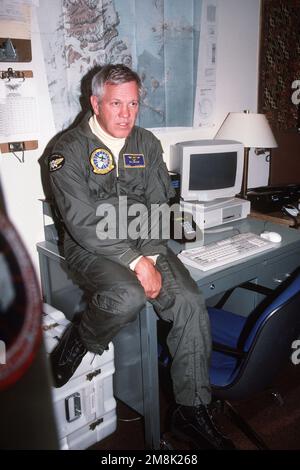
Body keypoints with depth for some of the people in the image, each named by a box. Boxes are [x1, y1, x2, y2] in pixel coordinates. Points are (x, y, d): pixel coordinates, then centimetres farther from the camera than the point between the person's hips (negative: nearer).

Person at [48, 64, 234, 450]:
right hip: (91, 248, -4)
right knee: (128, 297, -35)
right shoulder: (70, 150, -7)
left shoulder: (147, 143, 9)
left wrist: (151, 258, -11)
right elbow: (83, 223, -15)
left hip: (145, 244, 5)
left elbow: (159, 207, 5)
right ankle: (77, 342, 0)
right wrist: (134, 263, -23)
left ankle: (192, 412, -3)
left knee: (190, 303, -17)